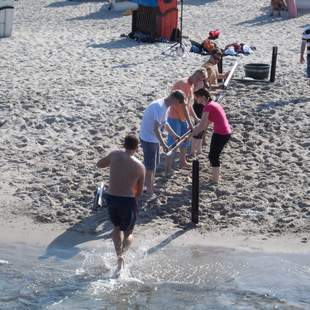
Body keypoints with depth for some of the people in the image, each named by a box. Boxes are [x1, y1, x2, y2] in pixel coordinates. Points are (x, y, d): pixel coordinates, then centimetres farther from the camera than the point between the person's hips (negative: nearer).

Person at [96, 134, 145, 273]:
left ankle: (119, 256, 14)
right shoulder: (139, 166, -6)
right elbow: (139, 191, 3)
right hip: (128, 200, -2)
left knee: (117, 228, 26)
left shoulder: (115, 155, -4)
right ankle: (122, 251, -14)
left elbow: (99, 164, 15)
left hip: (111, 198, 2)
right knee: (128, 232, 15)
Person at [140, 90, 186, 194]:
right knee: (150, 166, 0)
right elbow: (156, 128, -31)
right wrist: (163, 144, -31)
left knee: (155, 164, 20)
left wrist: (174, 135, 18)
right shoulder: (159, 107, -27)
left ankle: (150, 186, 33)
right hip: (148, 139, -10)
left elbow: (164, 123, 19)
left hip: (154, 138, 10)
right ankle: (149, 191, 10)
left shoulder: (165, 106, 4)